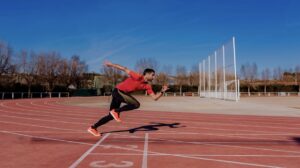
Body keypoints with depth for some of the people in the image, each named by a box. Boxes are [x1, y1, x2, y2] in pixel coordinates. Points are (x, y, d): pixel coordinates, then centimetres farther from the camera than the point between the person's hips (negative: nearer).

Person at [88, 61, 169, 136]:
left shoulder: (147, 86, 4)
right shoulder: (138, 77, -18)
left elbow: (155, 97, 3)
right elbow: (125, 69, -11)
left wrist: (162, 91, -12)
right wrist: (111, 64, -4)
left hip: (122, 93, 8)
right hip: (118, 91, -8)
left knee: (111, 116, 10)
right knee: (136, 104, -20)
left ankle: (93, 128, 20)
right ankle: (116, 111, -7)